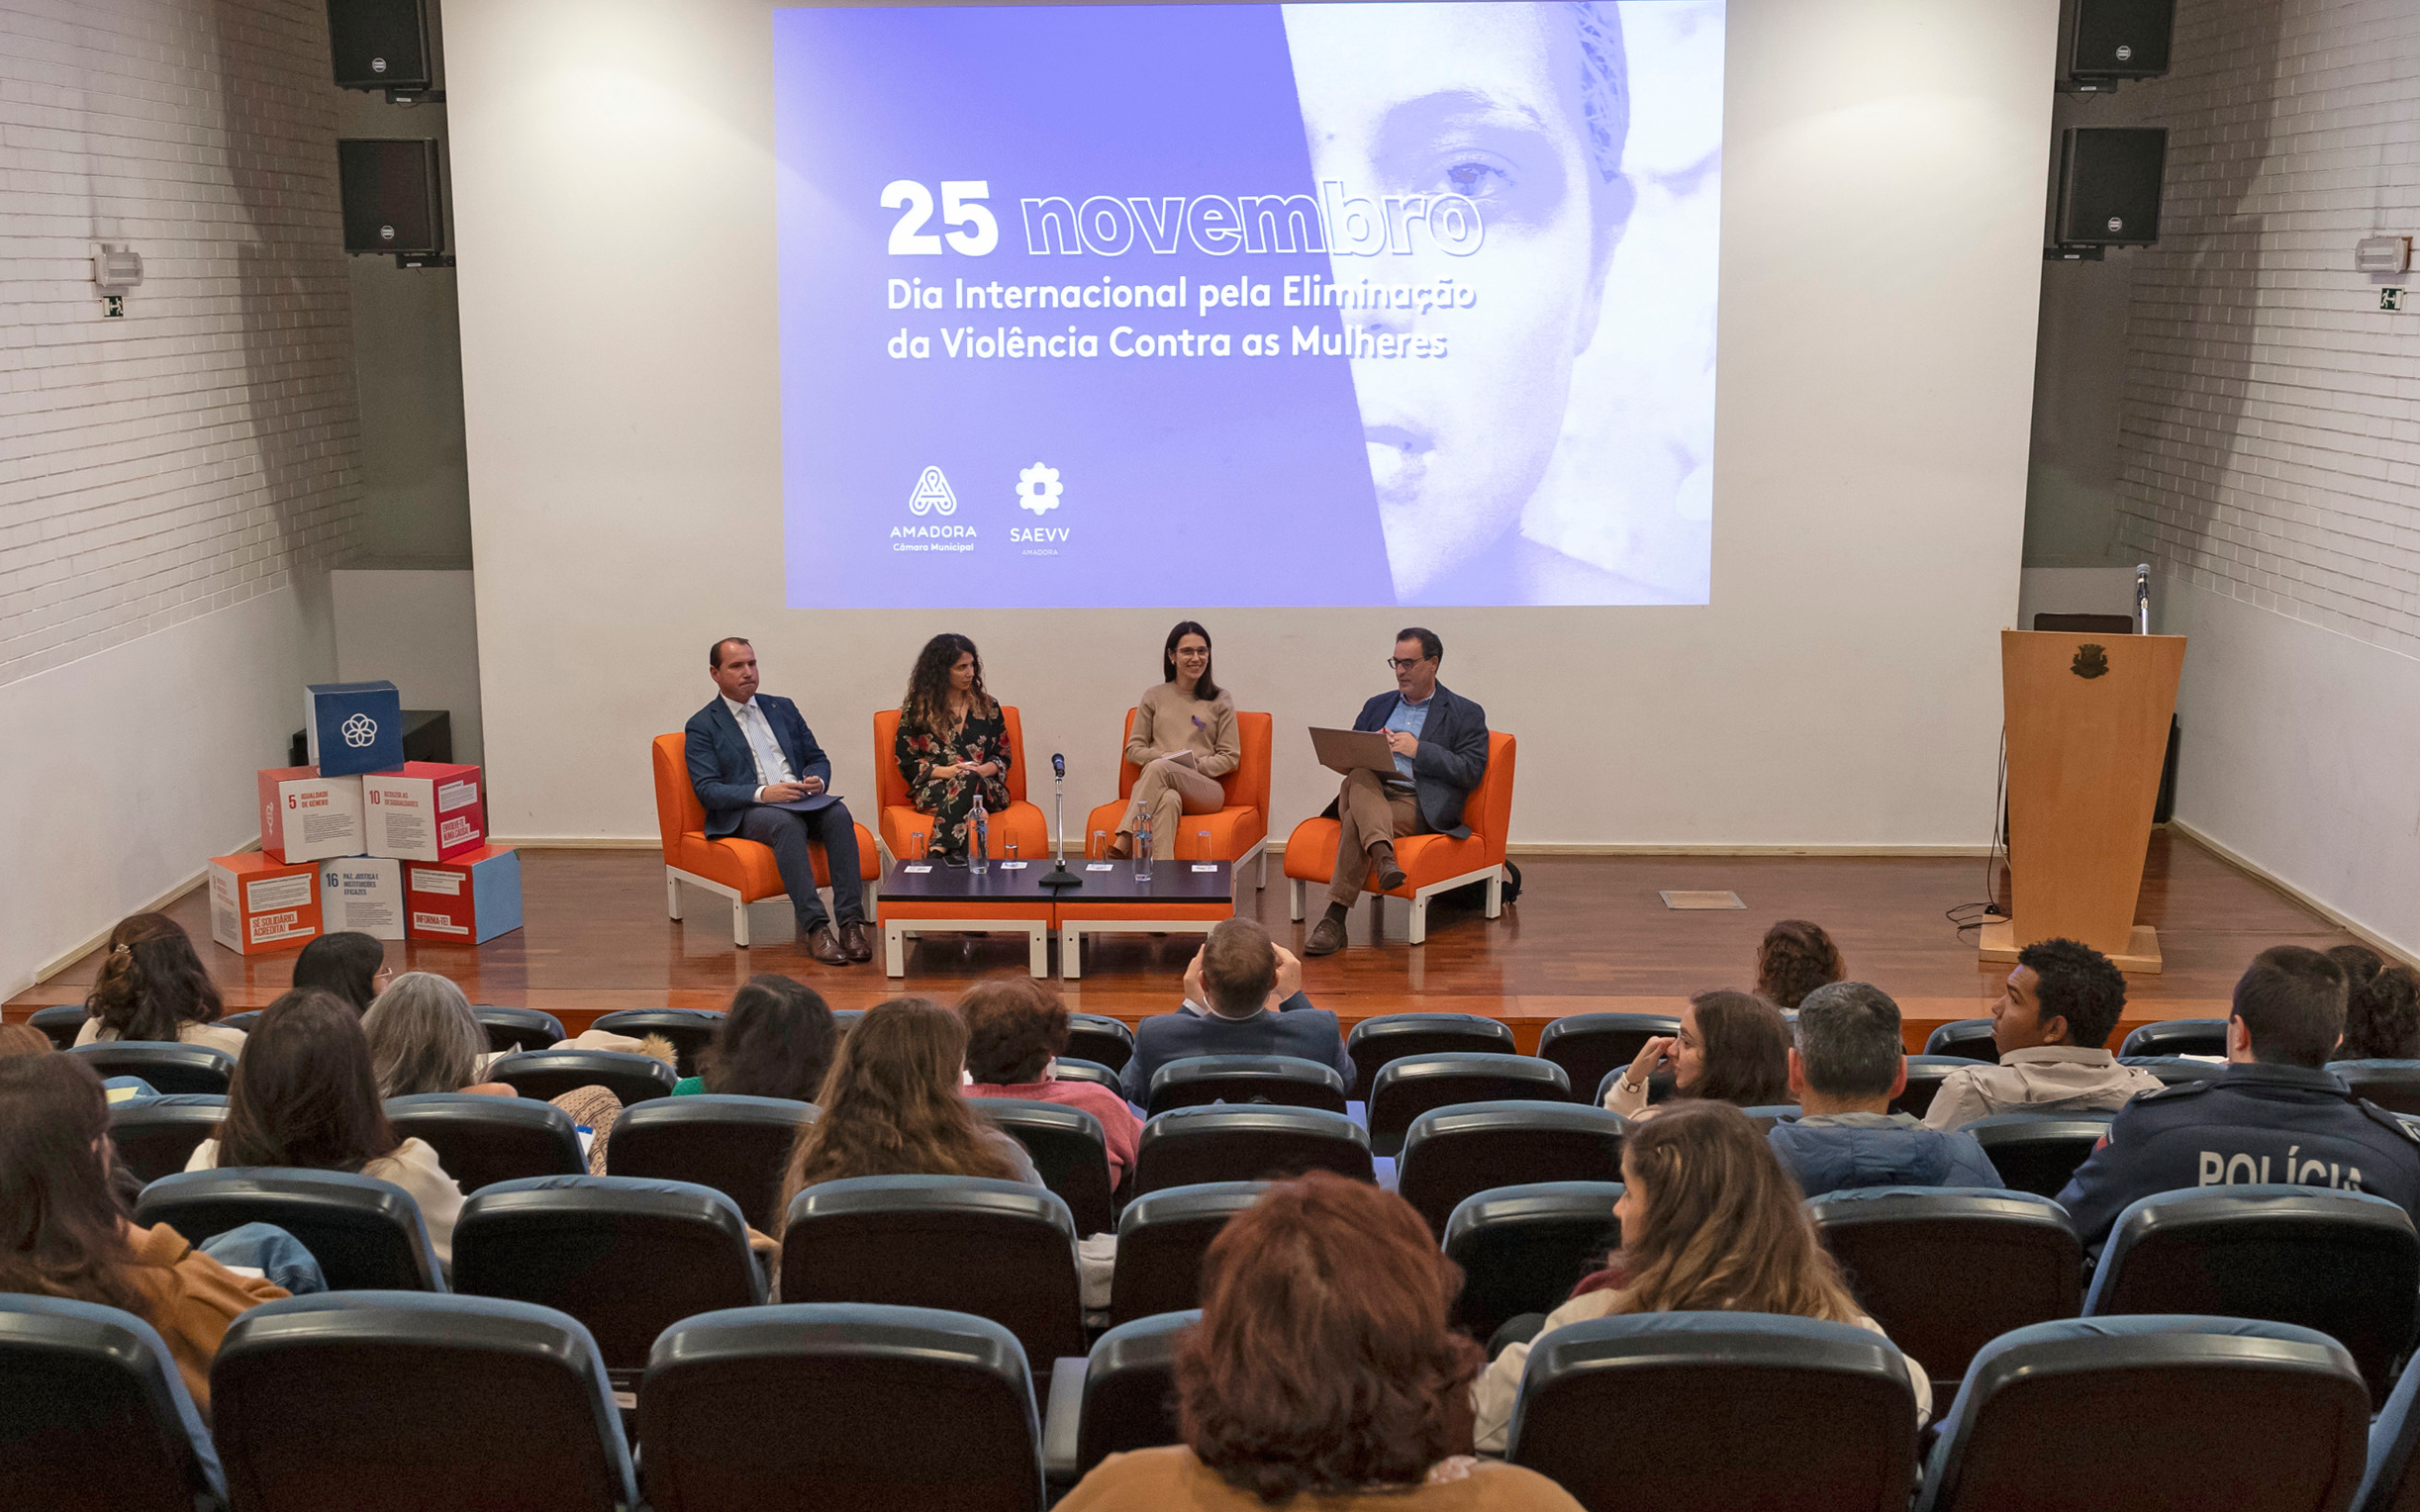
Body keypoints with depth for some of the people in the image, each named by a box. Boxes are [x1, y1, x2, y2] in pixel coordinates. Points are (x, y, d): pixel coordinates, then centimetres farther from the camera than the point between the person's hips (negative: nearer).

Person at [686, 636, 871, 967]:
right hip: (745, 814, -4)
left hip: (801, 802, 4)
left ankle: (851, 921, -36)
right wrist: (762, 793, -21)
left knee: (838, 813, -30)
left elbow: (818, 758, 23)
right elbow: (707, 790, -5)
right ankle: (814, 928, -41)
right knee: (787, 823, -38)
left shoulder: (783, 708, 22)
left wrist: (818, 781, -3)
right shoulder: (702, 726, 7)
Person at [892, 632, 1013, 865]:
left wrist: (982, 770, -7)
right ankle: (953, 854, -48)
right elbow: (906, 761, 6)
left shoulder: (988, 706, 18)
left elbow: (1003, 757, 16)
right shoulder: (917, 708, 10)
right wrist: (945, 771, -10)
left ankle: (940, 851, -51)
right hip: (935, 790, -2)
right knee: (964, 781, -37)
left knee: (969, 780, -36)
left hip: (986, 788, 2)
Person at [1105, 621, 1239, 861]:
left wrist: (1195, 765, -7)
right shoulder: (1154, 697, 18)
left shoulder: (1220, 701, 15)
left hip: (1205, 791, -1)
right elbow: (1133, 749, 16)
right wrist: (1161, 756, -6)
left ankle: (1122, 845, -45)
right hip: (1157, 785, 1)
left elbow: (1230, 757, 10)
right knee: (1169, 799, -39)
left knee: (1160, 768, -35)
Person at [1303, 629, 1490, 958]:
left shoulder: (1465, 714, 13)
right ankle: (1383, 856, -55)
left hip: (1419, 804, -4)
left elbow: (1471, 772, -1)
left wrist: (1418, 749, -7)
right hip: (1368, 794, 4)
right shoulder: (1377, 706, 28)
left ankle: (1335, 918, -39)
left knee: (1357, 821, -34)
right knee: (1359, 776, -34)